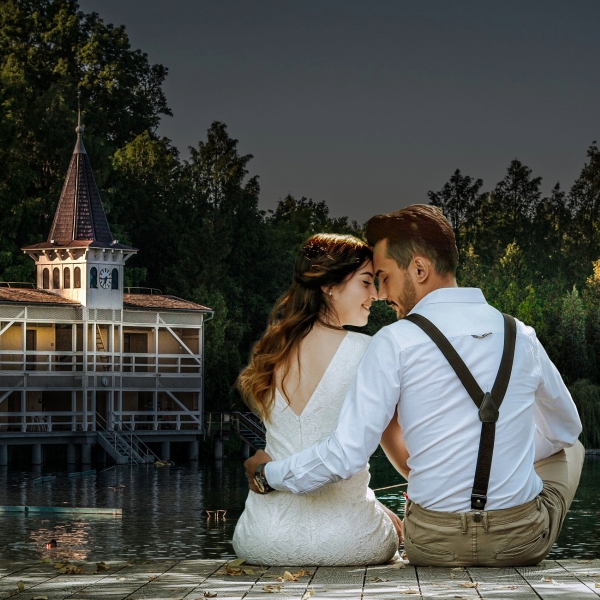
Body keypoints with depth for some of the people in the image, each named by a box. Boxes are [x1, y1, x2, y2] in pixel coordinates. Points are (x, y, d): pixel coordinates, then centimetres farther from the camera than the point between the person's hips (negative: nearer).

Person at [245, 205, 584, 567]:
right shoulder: (521, 336, 1)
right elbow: (565, 429, 17)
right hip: (523, 543, 1)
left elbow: (346, 455, -12)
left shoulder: (395, 343, -11)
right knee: (569, 449, 33)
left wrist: (269, 474, 4)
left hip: (434, 546, -1)